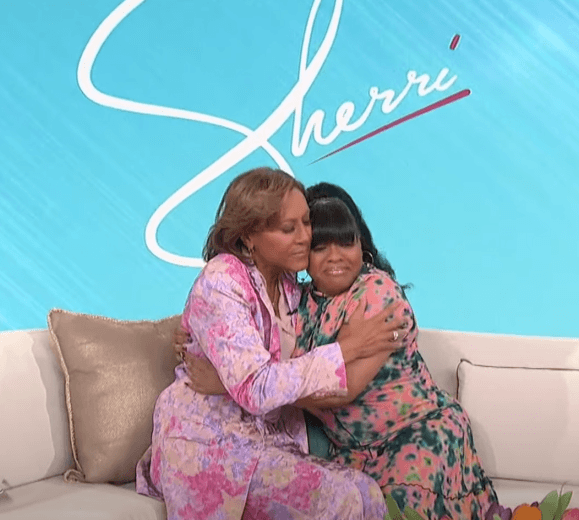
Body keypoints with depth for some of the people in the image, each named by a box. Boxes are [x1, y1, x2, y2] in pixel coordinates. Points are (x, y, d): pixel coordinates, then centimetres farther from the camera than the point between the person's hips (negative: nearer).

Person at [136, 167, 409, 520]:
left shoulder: (288, 283, 6)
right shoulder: (221, 282, -18)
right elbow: (255, 388, -26)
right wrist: (347, 349, -23)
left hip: (268, 435, 7)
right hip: (208, 443, -7)